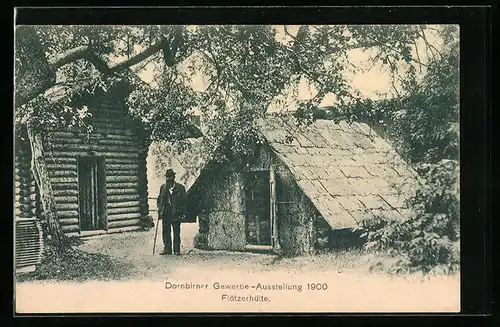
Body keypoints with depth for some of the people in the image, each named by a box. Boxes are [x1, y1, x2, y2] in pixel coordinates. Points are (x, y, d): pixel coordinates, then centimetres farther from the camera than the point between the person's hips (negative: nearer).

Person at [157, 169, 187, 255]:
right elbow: (160, 199, 16)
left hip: (176, 213, -3)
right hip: (166, 213, 3)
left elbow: (184, 201, 1)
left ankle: (177, 250, 6)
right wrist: (159, 209, 2)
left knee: (176, 232, 1)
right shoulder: (163, 187, 12)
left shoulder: (180, 187, 2)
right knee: (165, 231, 4)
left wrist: (183, 213, -5)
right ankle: (167, 249, 11)